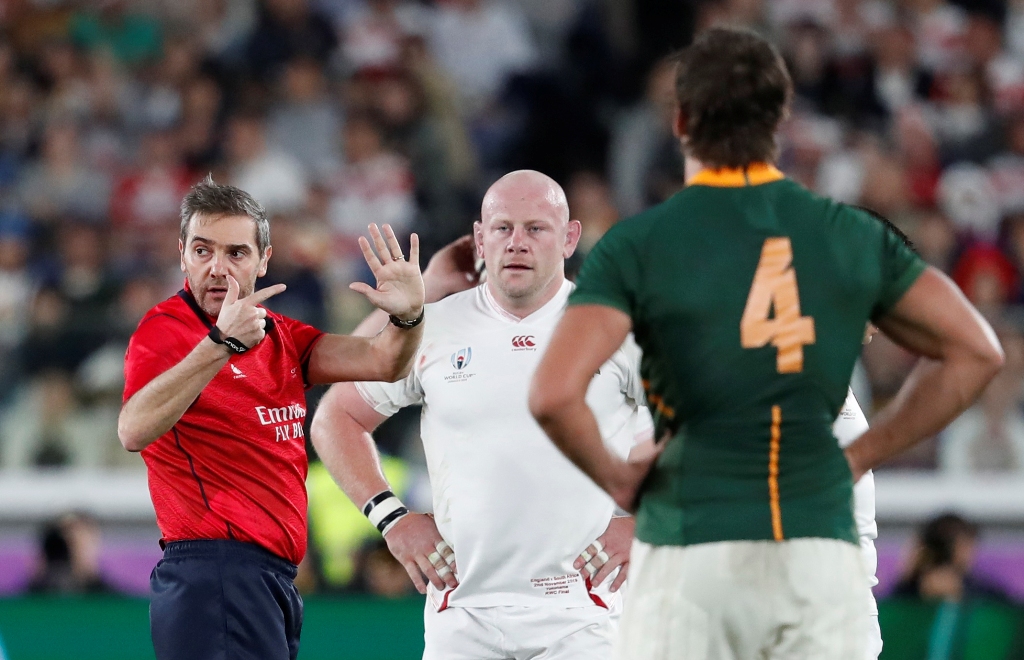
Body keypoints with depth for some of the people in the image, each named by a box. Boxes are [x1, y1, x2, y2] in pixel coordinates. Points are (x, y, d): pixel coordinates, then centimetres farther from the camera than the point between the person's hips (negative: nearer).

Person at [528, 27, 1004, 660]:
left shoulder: (637, 246, -4)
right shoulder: (853, 236, 6)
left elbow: (554, 395, -15)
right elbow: (976, 352, 9)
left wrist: (616, 476, 3)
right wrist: (861, 456, 12)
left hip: (691, 551, -2)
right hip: (822, 549, 2)